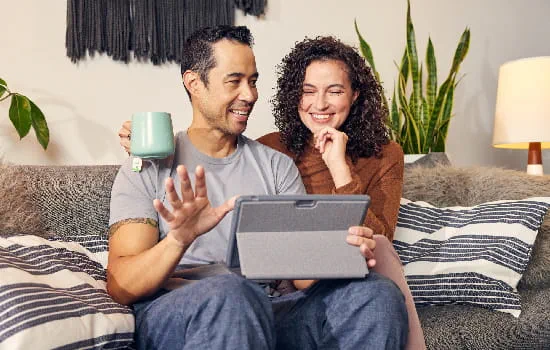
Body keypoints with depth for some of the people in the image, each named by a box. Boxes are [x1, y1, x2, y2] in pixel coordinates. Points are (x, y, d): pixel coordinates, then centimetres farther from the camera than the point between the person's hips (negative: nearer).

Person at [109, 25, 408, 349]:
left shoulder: (278, 165, 15)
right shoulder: (149, 169, 4)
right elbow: (120, 286, -7)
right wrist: (179, 240, -28)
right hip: (173, 318, -3)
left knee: (377, 293, -22)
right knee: (231, 293, -39)